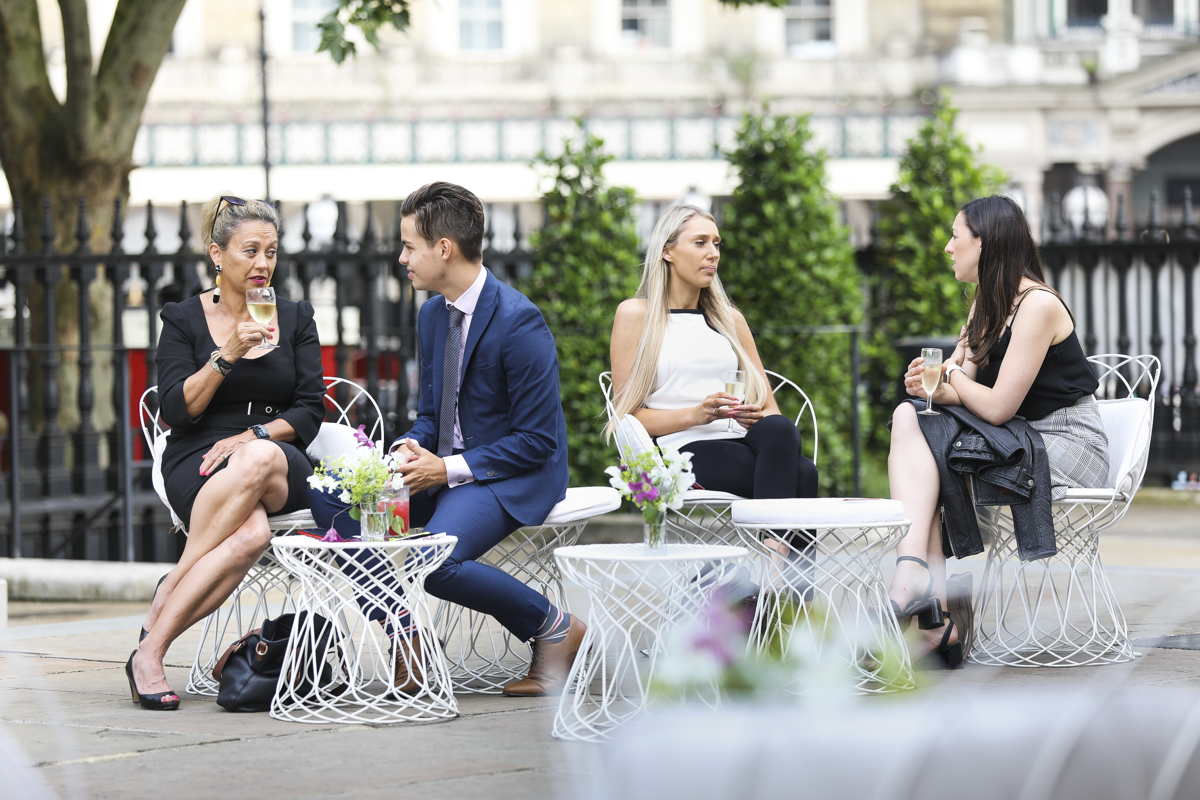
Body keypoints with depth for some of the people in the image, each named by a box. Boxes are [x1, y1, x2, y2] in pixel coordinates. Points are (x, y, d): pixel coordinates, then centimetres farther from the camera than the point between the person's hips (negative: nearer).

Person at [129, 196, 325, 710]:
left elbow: (310, 412, 7)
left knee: (259, 462, -41)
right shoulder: (184, 320, 8)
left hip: (282, 467, 2)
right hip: (198, 467, -2)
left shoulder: (295, 320, 15)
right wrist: (227, 355, -16)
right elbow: (178, 412, -4)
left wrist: (253, 436, -11)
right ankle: (150, 650, -34)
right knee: (251, 532, -41)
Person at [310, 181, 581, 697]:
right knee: (328, 495, -11)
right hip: (444, 467, 8)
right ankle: (404, 637, -9)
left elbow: (536, 440, -17)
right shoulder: (433, 315, 9)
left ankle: (555, 628, -9)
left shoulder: (518, 321, -18)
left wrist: (449, 468, -21)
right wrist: (409, 451, -6)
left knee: (434, 557, -34)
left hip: (512, 477, -8)